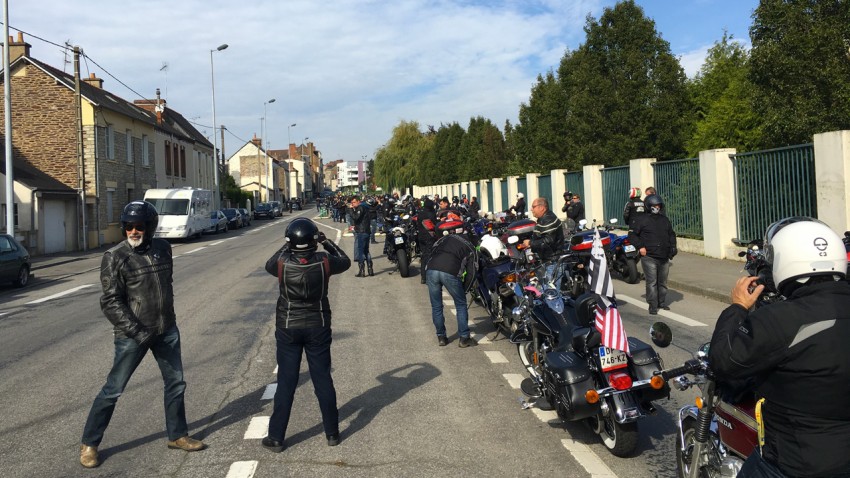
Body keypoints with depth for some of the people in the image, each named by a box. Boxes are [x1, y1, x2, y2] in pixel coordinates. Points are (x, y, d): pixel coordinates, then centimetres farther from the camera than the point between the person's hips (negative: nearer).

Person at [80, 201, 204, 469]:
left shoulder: (163, 249, 2)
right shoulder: (115, 257, -13)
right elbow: (111, 302, -15)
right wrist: (137, 332, -21)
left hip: (167, 330, 5)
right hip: (132, 334, -5)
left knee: (175, 383, 13)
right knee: (113, 389, 4)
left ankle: (177, 435, 30)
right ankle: (89, 443, 21)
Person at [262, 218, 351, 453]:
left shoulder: (282, 263, -15)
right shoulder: (323, 262, -14)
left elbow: (269, 265, 10)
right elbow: (345, 262, 7)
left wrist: (286, 247, 14)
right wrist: (327, 242, 12)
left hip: (288, 328, 0)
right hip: (318, 327, 0)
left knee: (286, 382, 7)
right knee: (323, 380, 10)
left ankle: (276, 437, 14)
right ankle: (332, 433, 20)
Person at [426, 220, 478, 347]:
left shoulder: (443, 239, 28)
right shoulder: (468, 245, 22)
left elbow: (432, 252, 21)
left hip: (431, 270, 2)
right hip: (450, 273, -2)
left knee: (436, 306, 17)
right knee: (461, 305, 16)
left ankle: (441, 337, 25)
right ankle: (464, 338, 17)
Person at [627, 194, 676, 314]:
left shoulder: (664, 219, 18)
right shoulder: (641, 219, -2)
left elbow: (671, 234, 27)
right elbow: (632, 234, -4)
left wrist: (673, 247, 14)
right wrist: (640, 246, -14)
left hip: (664, 257, 6)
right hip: (649, 256, -6)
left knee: (662, 282, 13)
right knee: (652, 282, -9)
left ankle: (662, 303, 25)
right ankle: (653, 306, -6)